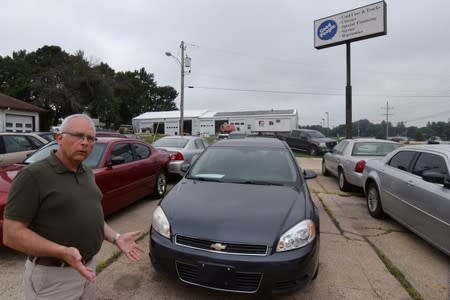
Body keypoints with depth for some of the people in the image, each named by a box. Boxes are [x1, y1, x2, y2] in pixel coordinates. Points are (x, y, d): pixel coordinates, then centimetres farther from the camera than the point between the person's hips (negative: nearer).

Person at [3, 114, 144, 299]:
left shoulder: (87, 174, 6)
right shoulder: (33, 176, -17)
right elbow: (12, 234, -19)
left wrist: (116, 238, 2)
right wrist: (63, 252, -30)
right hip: (52, 276, -7)